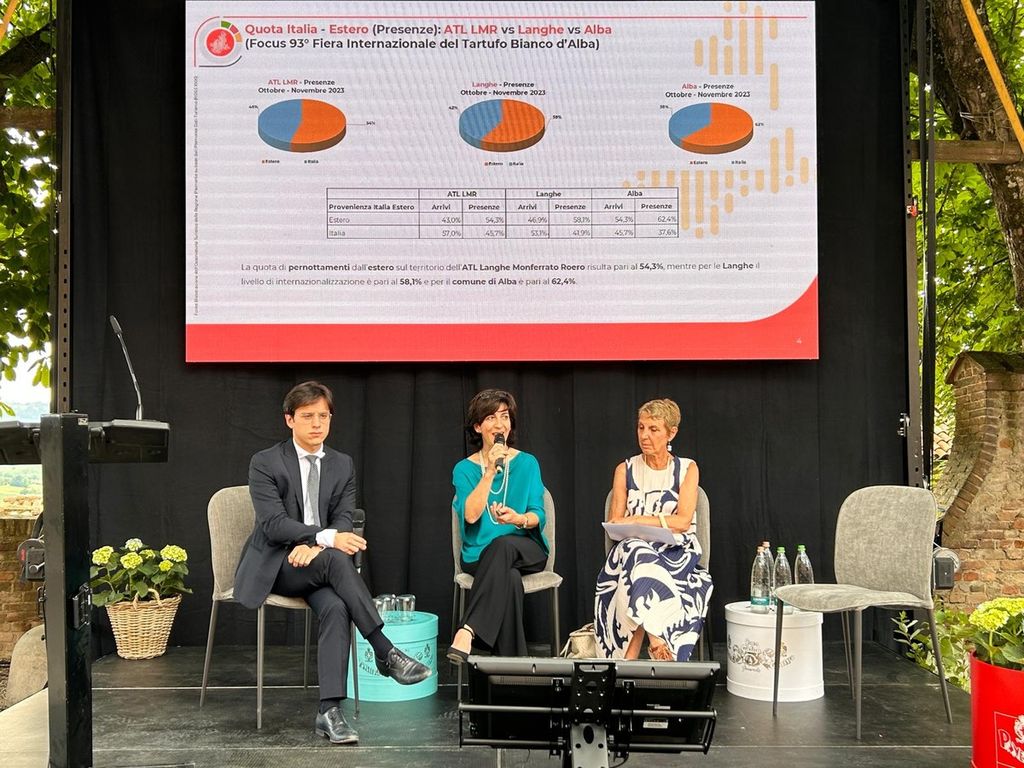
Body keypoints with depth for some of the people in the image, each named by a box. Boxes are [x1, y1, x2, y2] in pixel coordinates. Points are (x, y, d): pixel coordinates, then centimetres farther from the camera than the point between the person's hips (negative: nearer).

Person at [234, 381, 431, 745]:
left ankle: (329, 711, -32)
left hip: (316, 562, 4)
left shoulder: (342, 465, 8)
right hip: (273, 566, -3)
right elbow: (274, 524, -16)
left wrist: (314, 547, -22)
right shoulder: (265, 463, -5)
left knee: (336, 608, -31)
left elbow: (343, 523, 0)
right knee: (334, 559, -34)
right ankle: (385, 653, -30)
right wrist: (327, 538, -32)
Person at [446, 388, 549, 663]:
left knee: (503, 544, -38)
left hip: (526, 550, 1)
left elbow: (538, 515, 2)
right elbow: (470, 515, -10)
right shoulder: (464, 469, 6)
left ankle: (468, 631, -45)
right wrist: (490, 471, -15)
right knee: (510, 577, -38)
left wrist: (519, 519, -23)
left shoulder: (527, 463, 9)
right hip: (480, 555, -1)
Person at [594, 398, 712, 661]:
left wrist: (634, 521, -13)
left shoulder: (687, 469, 8)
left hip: (676, 553, -1)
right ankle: (656, 639, -36)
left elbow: (682, 521, -6)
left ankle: (630, 657, -32)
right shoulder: (625, 470, 12)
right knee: (639, 555, -36)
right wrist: (661, 523, -14)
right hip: (633, 548, 1)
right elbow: (615, 524, 6)